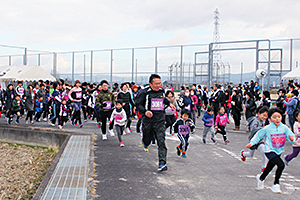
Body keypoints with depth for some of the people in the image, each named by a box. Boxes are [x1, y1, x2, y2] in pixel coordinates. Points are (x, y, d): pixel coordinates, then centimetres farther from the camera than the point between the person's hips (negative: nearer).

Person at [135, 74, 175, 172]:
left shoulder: (162, 91, 9)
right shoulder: (145, 92, -7)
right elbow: (138, 104, -7)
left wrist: (169, 103, 23)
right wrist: (145, 111, -23)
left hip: (160, 121, 2)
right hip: (148, 121, -2)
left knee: (161, 142, -12)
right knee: (147, 140, 16)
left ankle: (162, 163, -16)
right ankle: (145, 143, 55)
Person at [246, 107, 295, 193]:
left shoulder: (284, 128, -4)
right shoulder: (267, 128, -13)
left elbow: (290, 135, -3)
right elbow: (259, 135, -2)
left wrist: (291, 138, -26)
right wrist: (251, 143, -7)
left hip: (279, 151, 5)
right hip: (270, 151, -5)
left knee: (269, 167, 20)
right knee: (281, 165, -23)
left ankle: (261, 178, 50)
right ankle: (276, 185, -5)